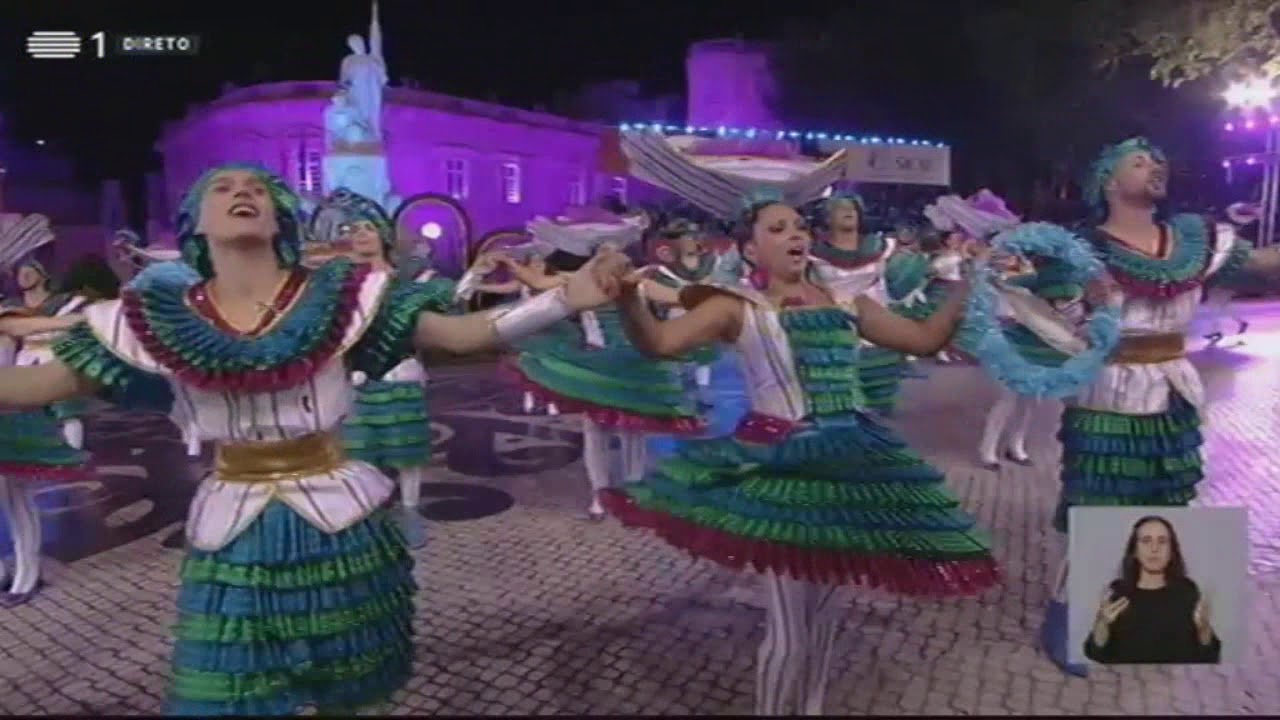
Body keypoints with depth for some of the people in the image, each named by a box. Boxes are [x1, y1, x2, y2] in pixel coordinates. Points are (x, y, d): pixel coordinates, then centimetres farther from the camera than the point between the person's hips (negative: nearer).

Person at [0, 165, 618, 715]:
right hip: (232, 534, 1)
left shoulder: (342, 297, -9)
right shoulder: (160, 317, -4)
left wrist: (566, 298, -27)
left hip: (339, 524, -1)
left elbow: (463, 334, -15)